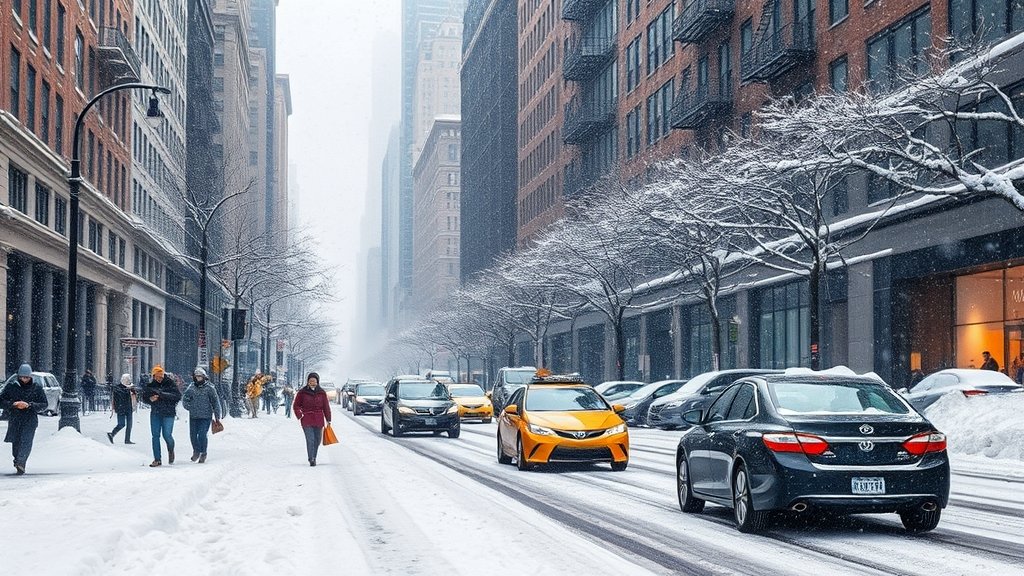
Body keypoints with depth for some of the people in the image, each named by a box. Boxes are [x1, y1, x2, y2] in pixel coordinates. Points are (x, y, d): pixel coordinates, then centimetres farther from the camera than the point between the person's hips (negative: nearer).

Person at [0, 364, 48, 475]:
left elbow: (44, 404, 3)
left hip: (30, 420, -2)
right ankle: (17, 460, 29)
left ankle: (20, 463, -29)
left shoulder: (37, 388, 3)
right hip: (15, 419, 2)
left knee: (26, 441, -19)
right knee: (16, 442, 8)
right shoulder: (11, 387, 6)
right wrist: (13, 404, -13)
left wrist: (30, 405, -13)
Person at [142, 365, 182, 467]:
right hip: (155, 413, 4)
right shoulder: (151, 385, 5)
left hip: (168, 413, -3)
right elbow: (144, 397, 12)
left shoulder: (170, 383, -5)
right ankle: (157, 459, 8)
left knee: (167, 435, -7)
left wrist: (162, 395, -23)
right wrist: (150, 399, -12)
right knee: (155, 436, 1)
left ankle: (171, 450, 25)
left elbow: (178, 396, -15)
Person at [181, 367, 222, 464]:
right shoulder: (191, 388, 5)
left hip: (206, 416, -4)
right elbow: (184, 399, 16)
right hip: (193, 416, 4)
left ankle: (203, 453, 7)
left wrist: (217, 416, -2)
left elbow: (216, 402, -1)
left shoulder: (209, 388, -4)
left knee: (202, 435, -11)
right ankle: (196, 451, 28)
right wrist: (190, 408, 3)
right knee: (193, 435, 5)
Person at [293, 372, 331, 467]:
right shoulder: (302, 392, 0)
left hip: (318, 420, 3)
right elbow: (296, 406, 7)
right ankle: (311, 459, -10)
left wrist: (328, 420, 7)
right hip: (306, 420, -2)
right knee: (310, 439, -12)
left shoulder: (322, 393, 4)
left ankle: (313, 457, 27)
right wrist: (300, 415, -7)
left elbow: (326, 407, 8)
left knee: (317, 439, 9)